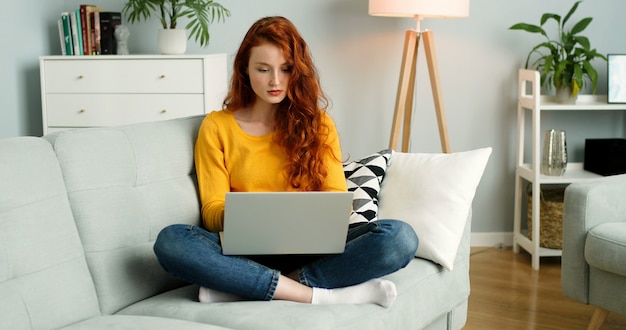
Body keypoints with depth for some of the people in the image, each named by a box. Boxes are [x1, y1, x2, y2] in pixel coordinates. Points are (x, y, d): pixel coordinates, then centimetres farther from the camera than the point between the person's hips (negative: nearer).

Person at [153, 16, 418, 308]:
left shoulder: (318, 124, 12)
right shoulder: (217, 127, 8)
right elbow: (212, 210, 4)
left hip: (310, 247, 1)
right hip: (247, 252, -1)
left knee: (400, 237, -27)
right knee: (170, 241, -32)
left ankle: (241, 287, -27)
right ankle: (320, 294, -30)